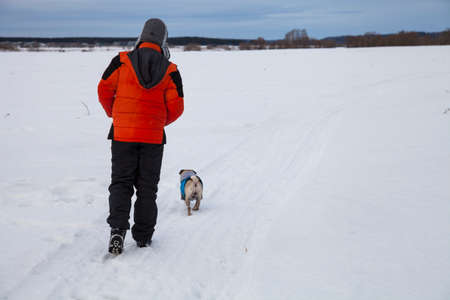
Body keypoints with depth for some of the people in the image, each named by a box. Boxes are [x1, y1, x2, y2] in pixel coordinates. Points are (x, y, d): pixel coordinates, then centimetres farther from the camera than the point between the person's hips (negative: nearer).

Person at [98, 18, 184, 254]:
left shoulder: (122, 61, -4)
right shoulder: (170, 70, -2)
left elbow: (104, 90, 0)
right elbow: (176, 107, -4)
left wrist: (113, 114, 17)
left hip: (123, 132, 0)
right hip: (154, 136, 0)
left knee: (121, 183, 9)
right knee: (147, 186, 11)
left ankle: (117, 230, -8)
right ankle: (143, 236, 16)